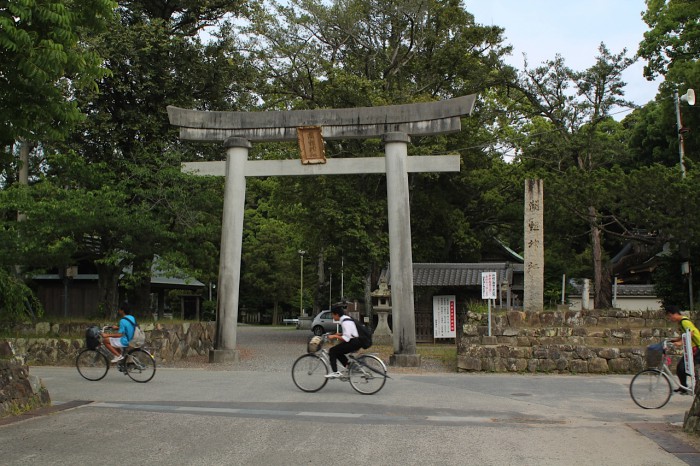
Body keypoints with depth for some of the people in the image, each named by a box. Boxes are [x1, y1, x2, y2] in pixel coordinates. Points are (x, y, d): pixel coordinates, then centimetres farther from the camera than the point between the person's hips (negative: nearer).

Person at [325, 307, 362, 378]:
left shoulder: (345, 322, -18)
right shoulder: (346, 319, 14)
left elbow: (346, 338, -23)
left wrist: (335, 336, -15)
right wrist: (339, 334, 13)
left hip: (353, 343, -10)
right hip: (355, 343, 10)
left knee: (332, 351, -7)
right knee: (337, 352, 21)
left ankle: (335, 373, -9)